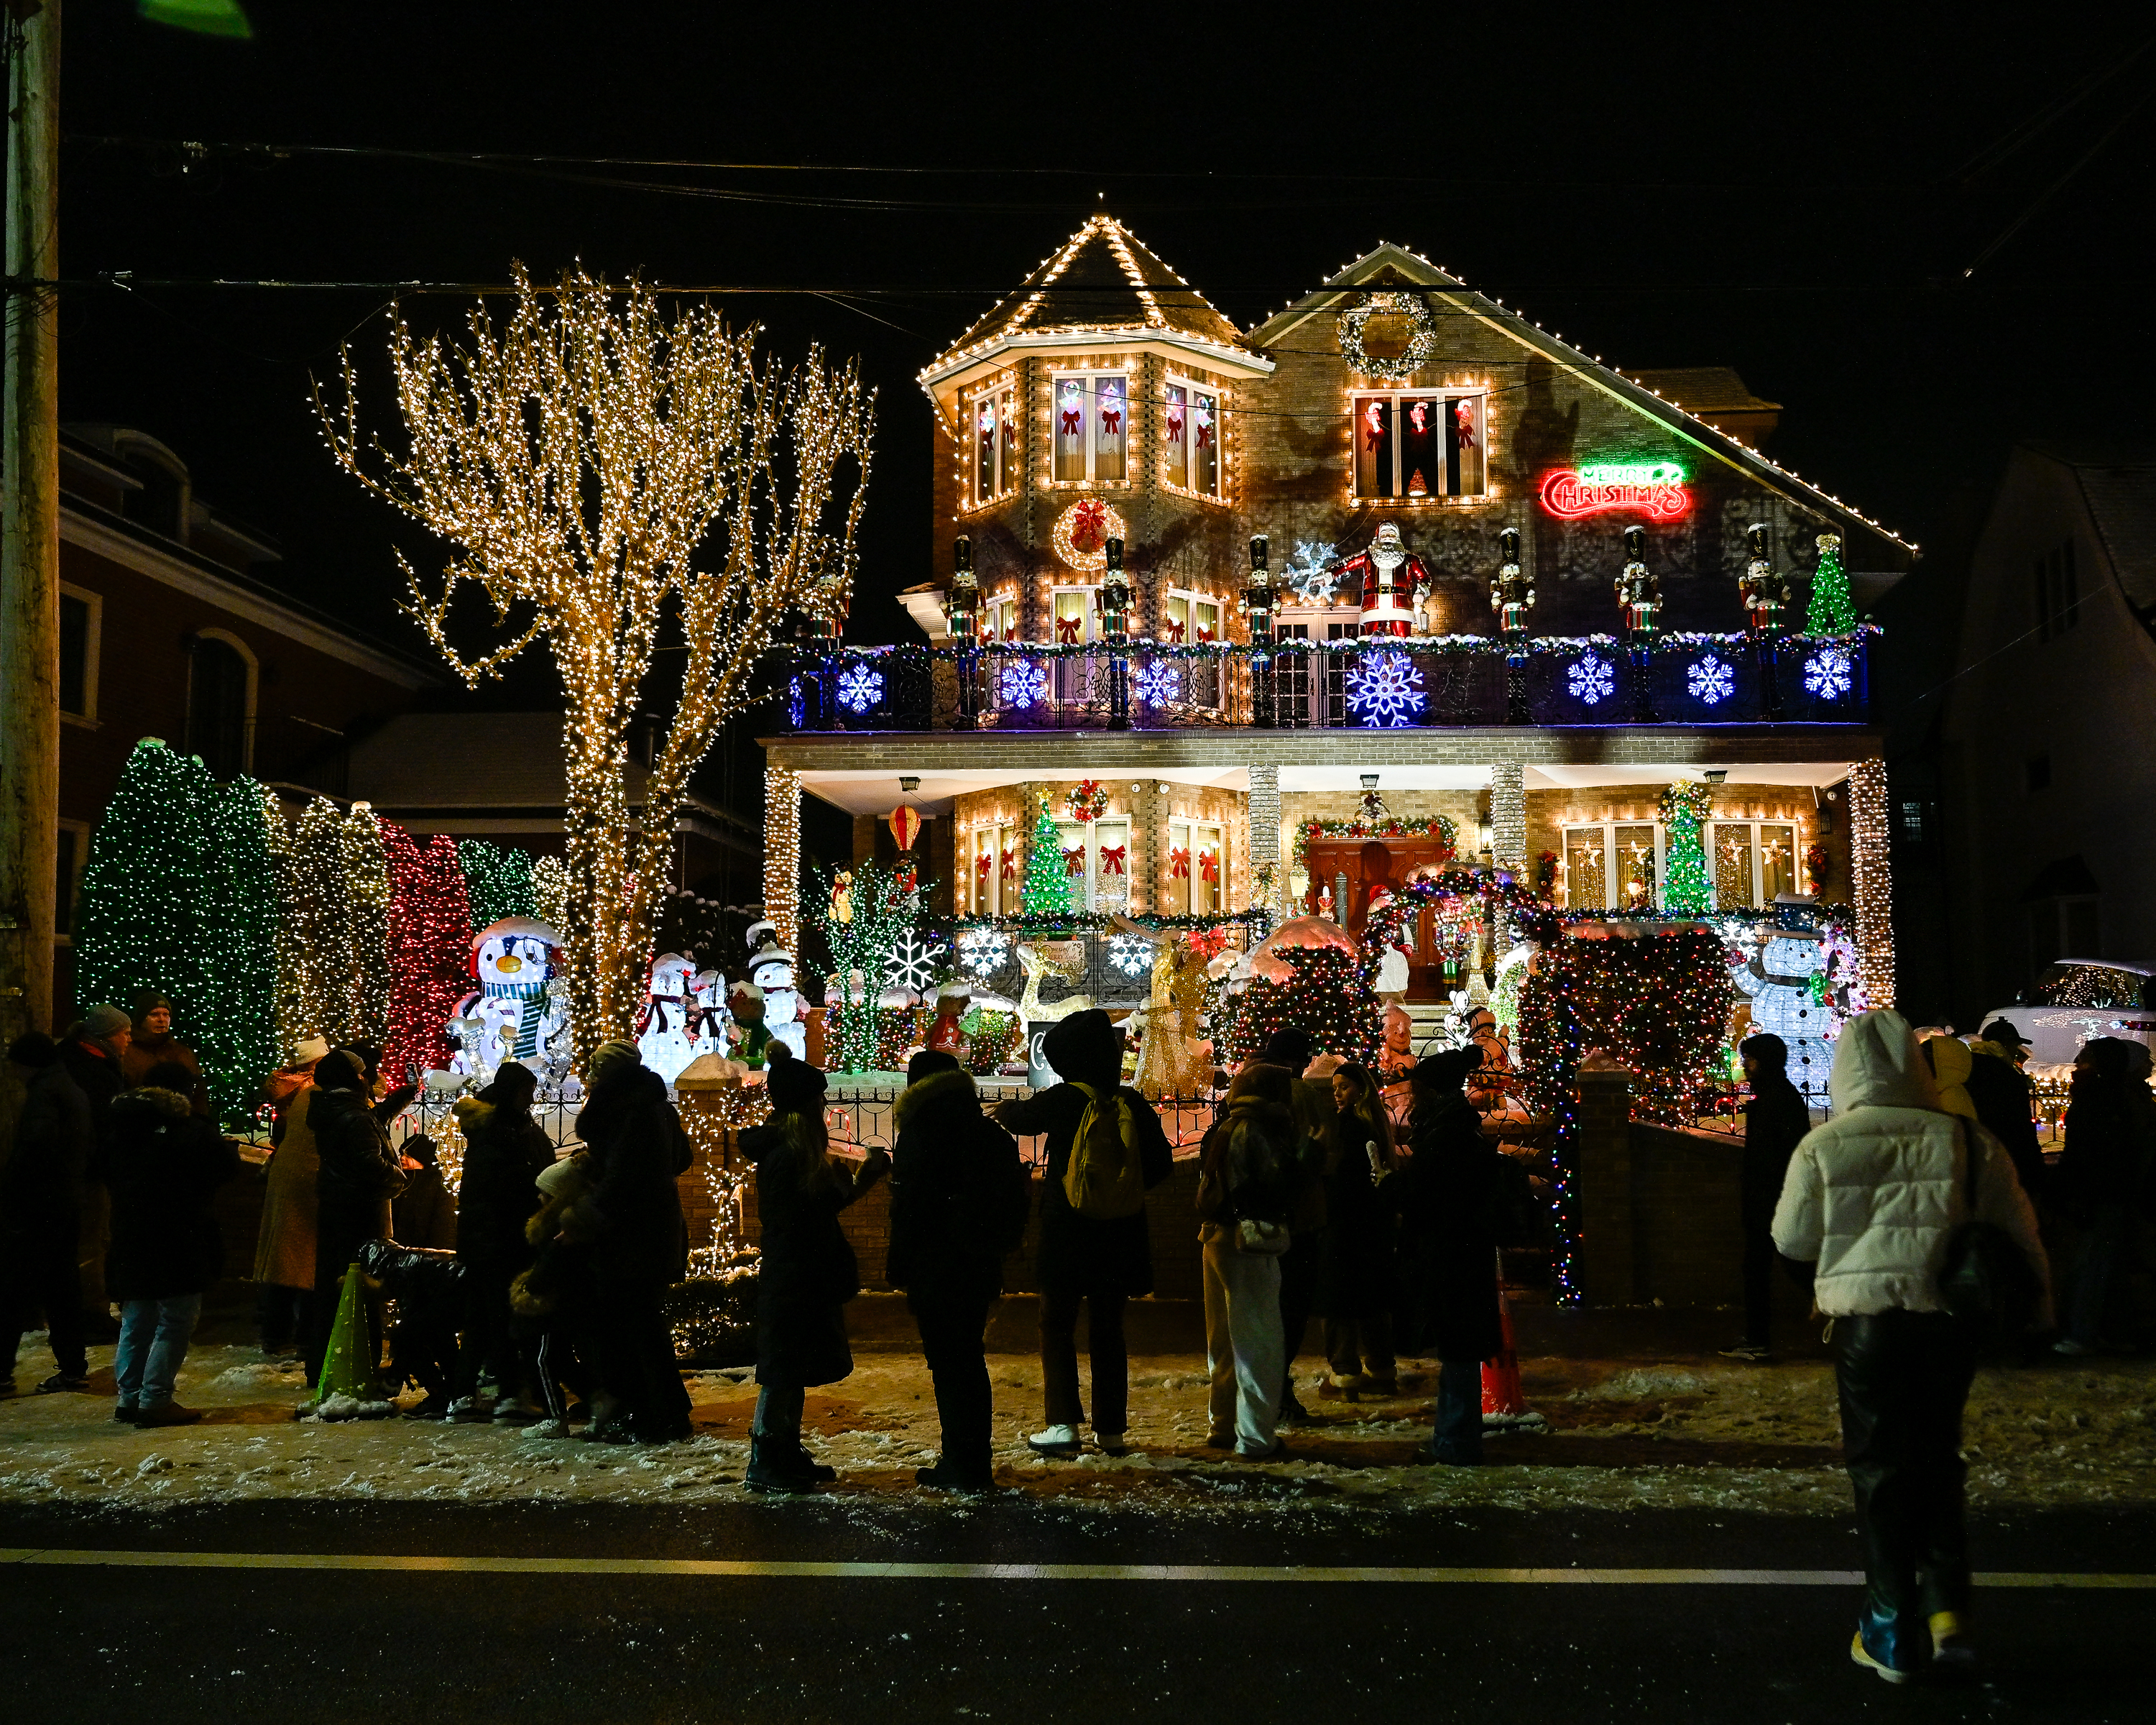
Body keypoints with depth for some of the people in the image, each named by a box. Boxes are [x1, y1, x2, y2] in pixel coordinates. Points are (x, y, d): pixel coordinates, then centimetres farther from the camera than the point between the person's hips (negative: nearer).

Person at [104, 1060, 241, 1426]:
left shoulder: (123, 1128, 8)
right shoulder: (191, 1129, -12)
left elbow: (109, 1175, 19)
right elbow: (229, 1167, -7)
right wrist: (229, 1145, 12)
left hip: (130, 1241, 7)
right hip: (180, 1244, -7)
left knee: (136, 1321, 16)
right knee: (176, 1322, -1)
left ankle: (129, 1397, 20)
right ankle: (155, 1399, -4)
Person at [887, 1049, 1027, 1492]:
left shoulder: (918, 1137, -11)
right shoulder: (992, 1135, 10)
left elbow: (907, 1210, -14)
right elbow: (1017, 1200, 14)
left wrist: (897, 1268, -7)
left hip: (936, 1268, -7)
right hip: (981, 1267, 7)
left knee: (947, 1364, -1)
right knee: (970, 1359, 14)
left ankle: (960, 1465, 1)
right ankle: (975, 1463, 20)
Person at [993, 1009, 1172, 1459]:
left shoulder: (1064, 1099, -11)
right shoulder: (1132, 1102, 0)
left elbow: (1016, 1116, 6)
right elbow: (1161, 1163, 7)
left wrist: (1006, 1106, 28)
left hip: (1067, 1233, -4)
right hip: (1118, 1234, 4)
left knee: (1057, 1325, 6)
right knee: (1108, 1330, 12)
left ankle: (1063, 1425, -4)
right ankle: (1111, 1430, 14)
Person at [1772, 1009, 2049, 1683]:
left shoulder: (1823, 1147, -6)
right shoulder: (1968, 1141, -2)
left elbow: (1792, 1240, 2)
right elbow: (2020, 1234, 7)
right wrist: (2038, 1300, 24)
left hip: (1867, 1325, -2)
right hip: (1947, 1323, 2)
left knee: (1879, 1468, 9)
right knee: (1937, 1458, 19)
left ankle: (1893, 1635, 13)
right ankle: (1945, 1609, 12)